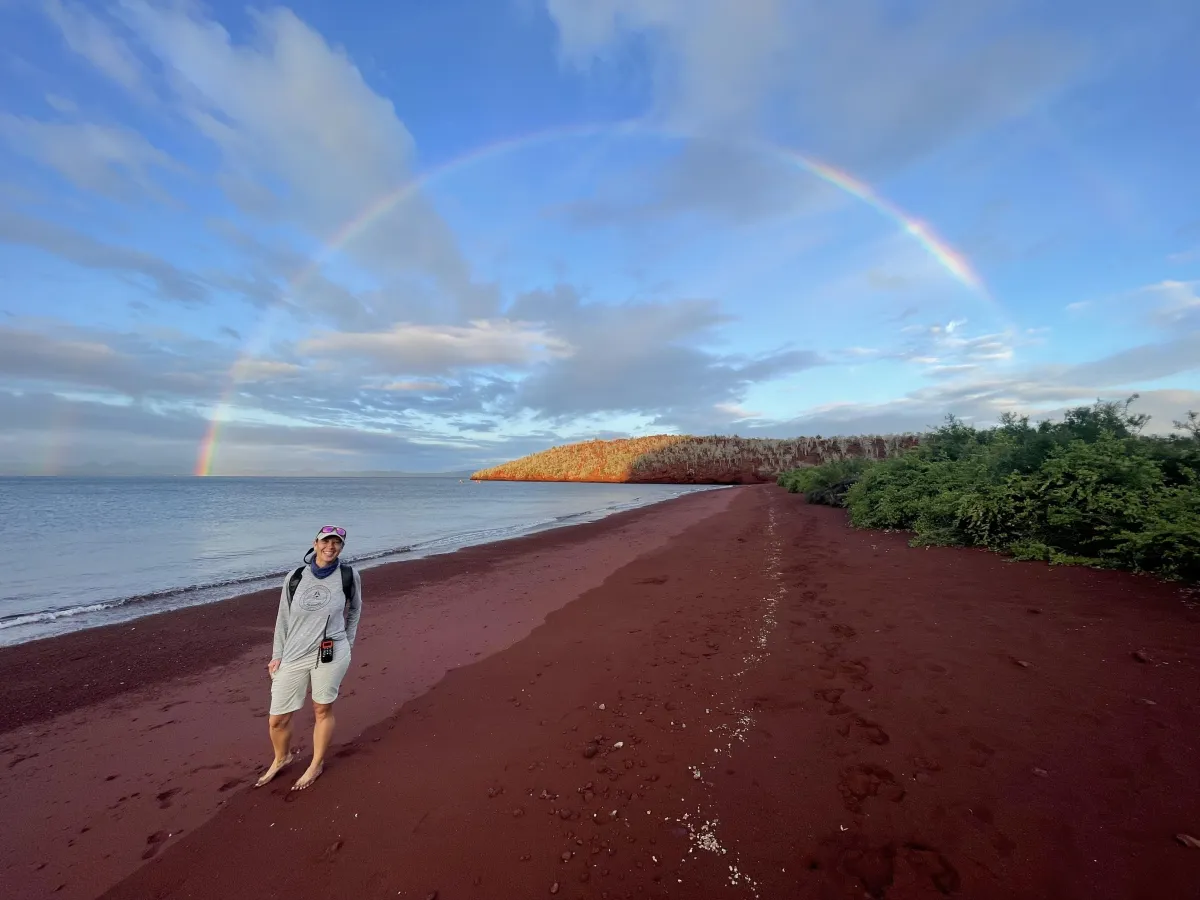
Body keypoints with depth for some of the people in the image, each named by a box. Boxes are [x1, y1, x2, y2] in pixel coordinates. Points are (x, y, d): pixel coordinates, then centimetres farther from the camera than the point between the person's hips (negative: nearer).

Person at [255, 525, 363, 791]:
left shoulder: (349, 576, -6)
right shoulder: (295, 577, 0)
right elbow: (283, 618, 8)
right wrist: (277, 655, 7)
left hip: (331, 654, -2)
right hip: (293, 655, 3)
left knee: (323, 710, 10)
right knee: (277, 719, 10)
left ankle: (317, 764, 35)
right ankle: (281, 759, 42)